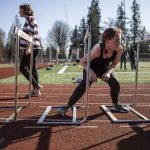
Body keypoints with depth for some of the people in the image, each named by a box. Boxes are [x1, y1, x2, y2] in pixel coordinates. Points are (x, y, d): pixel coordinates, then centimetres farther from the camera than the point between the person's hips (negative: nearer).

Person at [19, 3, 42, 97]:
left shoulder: (30, 18, -7)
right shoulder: (29, 20, 22)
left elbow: (31, 34, -17)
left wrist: (28, 47, -26)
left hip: (32, 47, -10)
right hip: (33, 47, 10)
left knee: (23, 67, -10)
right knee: (32, 69, 7)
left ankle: (36, 86, -12)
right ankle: (36, 90, 7)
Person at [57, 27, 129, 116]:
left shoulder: (119, 49, -28)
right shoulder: (98, 49, -40)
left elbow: (114, 63, -9)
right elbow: (82, 61, -30)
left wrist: (108, 72, -28)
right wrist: (91, 72, -45)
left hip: (105, 68, 4)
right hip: (92, 67, -4)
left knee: (116, 83, -12)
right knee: (84, 84, -23)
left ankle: (116, 105, 14)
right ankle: (68, 105, -11)